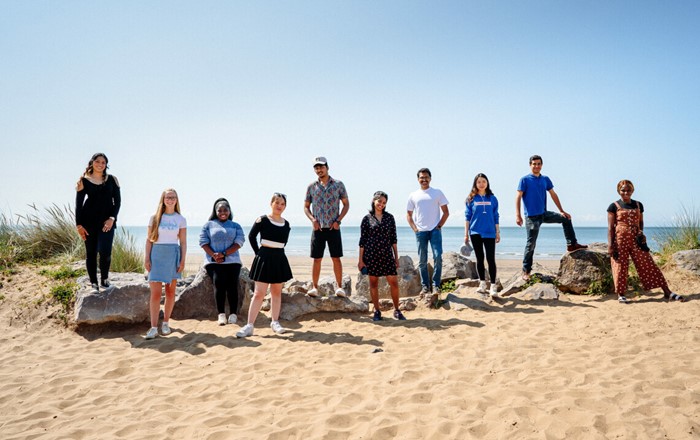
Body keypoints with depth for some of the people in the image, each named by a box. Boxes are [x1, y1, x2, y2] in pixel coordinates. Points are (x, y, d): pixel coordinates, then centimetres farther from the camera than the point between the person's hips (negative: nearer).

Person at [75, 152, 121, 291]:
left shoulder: (112, 179, 7)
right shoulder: (84, 181, 5)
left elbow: (117, 201, 5)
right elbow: (78, 204, 4)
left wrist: (112, 218, -8)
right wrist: (78, 225, -3)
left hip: (107, 221, 0)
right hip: (89, 221, 0)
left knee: (105, 252, -13)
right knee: (91, 253, 4)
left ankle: (104, 278, 10)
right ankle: (94, 283, 14)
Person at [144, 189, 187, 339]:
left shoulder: (180, 219, 6)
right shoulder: (155, 218, 6)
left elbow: (183, 242, 6)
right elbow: (149, 240, 6)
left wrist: (183, 260, -2)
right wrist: (147, 258, -2)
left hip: (173, 255, 1)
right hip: (157, 254, -1)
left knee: (170, 292, 6)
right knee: (155, 293, -6)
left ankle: (166, 323, 18)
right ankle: (153, 327, -5)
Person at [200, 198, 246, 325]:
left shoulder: (236, 226, 16)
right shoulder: (208, 225, 16)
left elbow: (239, 242, 2)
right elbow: (203, 242, 6)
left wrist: (224, 254, -12)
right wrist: (213, 255, -13)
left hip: (232, 261, 1)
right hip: (214, 262, -1)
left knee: (232, 285, -12)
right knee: (218, 283, -20)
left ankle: (233, 314, -7)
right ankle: (221, 314, -18)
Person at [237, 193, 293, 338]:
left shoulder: (286, 224, 6)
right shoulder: (263, 220, -6)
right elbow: (251, 236, -1)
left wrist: (276, 252, 9)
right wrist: (259, 253, -1)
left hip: (279, 260, 5)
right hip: (264, 259, -5)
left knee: (277, 292, 12)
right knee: (259, 293, -7)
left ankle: (275, 322, 23)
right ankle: (249, 325, -4)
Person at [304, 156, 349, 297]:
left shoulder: (338, 184, 4)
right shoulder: (311, 187, 9)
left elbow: (346, 204, 6)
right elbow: (306, 207, 14)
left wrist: (338, 221, -6)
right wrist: (312, 219, -4)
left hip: (333, 228, -1)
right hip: (318, 228, 1)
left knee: (336, 258, -1)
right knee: (317, 259, 2)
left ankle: (339, 287, 5)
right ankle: (314, 287, 8)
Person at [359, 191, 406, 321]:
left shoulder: (389, 217, 8)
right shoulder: (367, 219, 1)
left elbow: (393, 239, 10)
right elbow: (362, 240, 1)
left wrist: (396, 256, 7)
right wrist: (360, 260, -2)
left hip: (387, 254, 2)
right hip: (371, 255, -2)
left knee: (394, 283, -1)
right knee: (373, 283, 5)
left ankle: (396, 310, 13)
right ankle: (377, 311, 16)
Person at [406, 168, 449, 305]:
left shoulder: (437, 193, 6)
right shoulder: (413, 196, 10)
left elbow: (446, 212, 5)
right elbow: (409, 215, 13)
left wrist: (439, 226, -5)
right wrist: (415, 229, 1)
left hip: (435, 230, -2)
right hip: (420, 231, 2)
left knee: (438, 257, -13)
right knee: (422, 261, 4)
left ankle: (436, 287, -5)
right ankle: (425, 287, 12)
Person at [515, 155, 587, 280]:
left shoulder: (545, 179, 9)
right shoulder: (525, 180, -7)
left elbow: (553, 195, 14)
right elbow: (518, 197, -12)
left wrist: (562, 211, 12)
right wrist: (518, 215, -21)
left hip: (544, 214, 6)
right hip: (532, 217, -6)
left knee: (566, 219, 6)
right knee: (531, 244, -3)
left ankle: (572, 244, 19)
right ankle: (526, 271, 4)